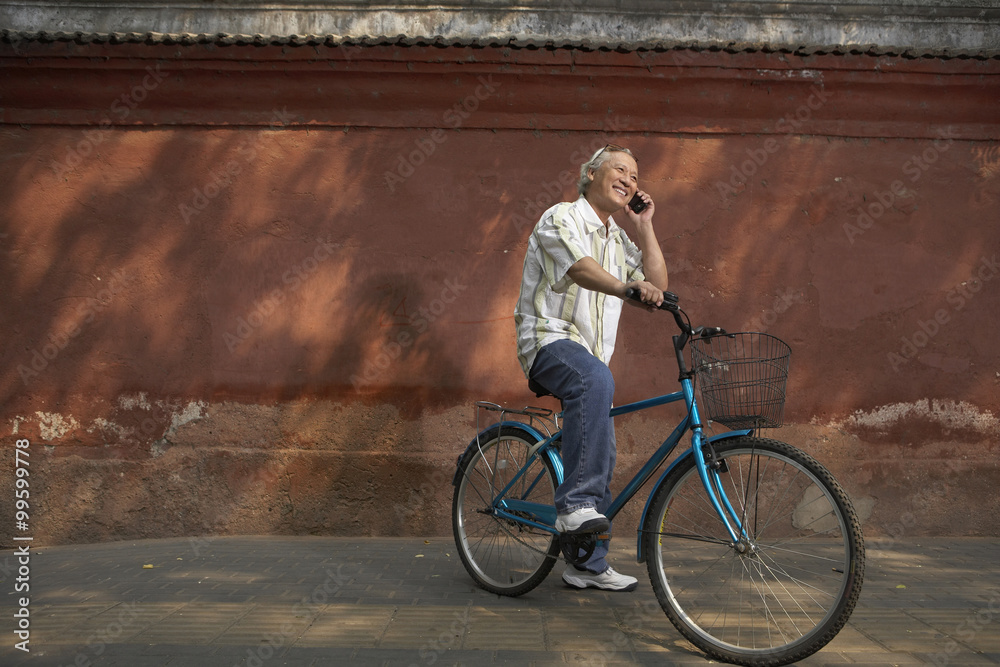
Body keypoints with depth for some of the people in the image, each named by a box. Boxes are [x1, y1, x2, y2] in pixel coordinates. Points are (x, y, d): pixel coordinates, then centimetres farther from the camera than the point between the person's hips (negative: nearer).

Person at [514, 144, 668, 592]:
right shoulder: (562, 218, -3)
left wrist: (645, 227, 6)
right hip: (550, 339, -8)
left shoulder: (620, 239, 21)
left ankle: (589, 566, 18)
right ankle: (575, 503, -41)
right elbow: (579, 267, -24)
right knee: (595, 381, -41)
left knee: (602, 459, 7)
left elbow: (657, 285, 10)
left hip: (589, 353, 8)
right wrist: (629, 289, -41)